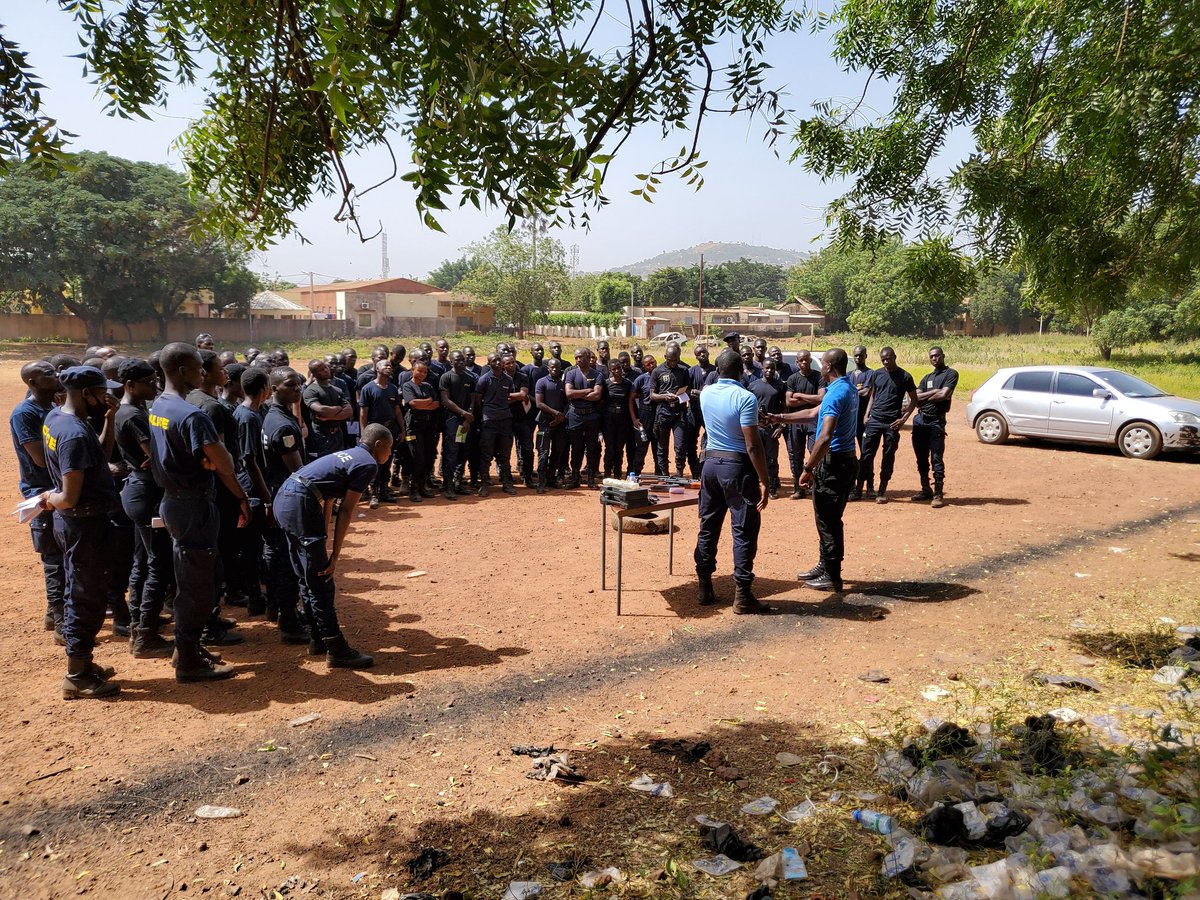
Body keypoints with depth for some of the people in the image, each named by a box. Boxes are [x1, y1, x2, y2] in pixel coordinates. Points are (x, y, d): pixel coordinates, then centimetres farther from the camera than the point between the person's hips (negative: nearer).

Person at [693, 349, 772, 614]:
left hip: (710, 463, 6)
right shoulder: (745, 398, -15)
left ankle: (705, 588, 18)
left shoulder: (706, 394, 5)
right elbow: (753, 445, -19)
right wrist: (764, 481, -14)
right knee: (744, 532, 0)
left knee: (708, 527, 12)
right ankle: (743, 595, 1)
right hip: (738, 466, -6)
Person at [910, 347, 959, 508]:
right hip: (920, 420, 6)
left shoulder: (951, 374, 1)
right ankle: (926, 490, 21)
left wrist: (925, 397, 0)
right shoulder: (927, 378, 19)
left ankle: (938, 494, -5)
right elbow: (916, 397, 5)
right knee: (921, 458, 10)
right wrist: (933, 392, -10)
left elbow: (943, 395, -14)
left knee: (937, 459, -7)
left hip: (936, 421, -6)